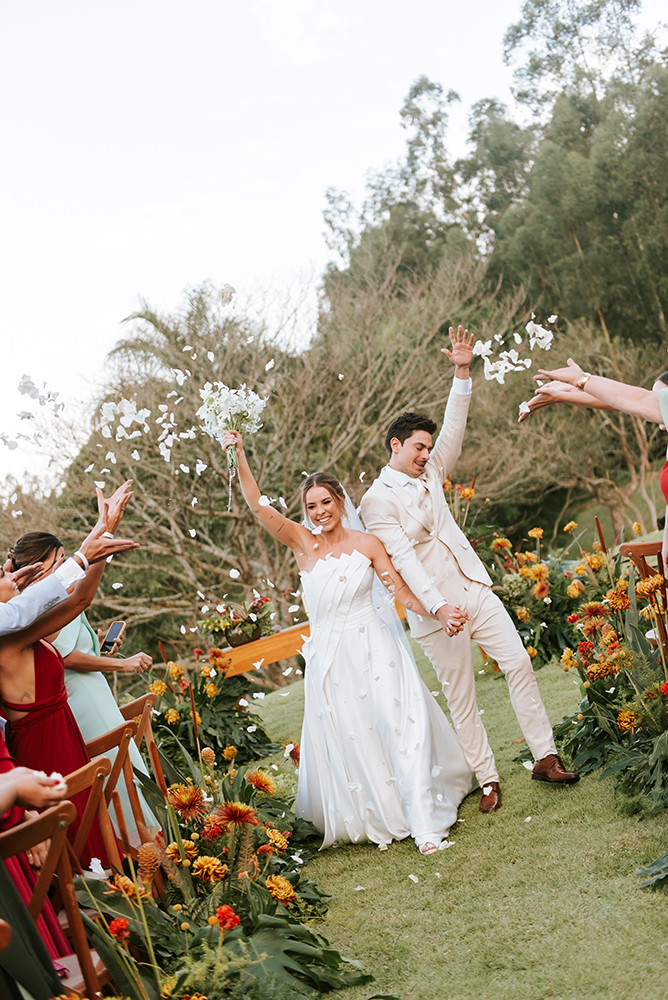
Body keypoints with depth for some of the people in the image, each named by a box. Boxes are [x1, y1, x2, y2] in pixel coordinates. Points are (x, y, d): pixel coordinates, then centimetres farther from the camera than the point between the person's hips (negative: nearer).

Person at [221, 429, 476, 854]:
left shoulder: (367, 544, 1)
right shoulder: (303, 543, 1)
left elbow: (402, 590, 2)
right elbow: (258, 506, -8)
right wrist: (240, 458, -18)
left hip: (374, 648, -1)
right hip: (330, 656, 1)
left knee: (401, 728, -6)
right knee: (346, 741, 6)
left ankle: (423, 820, 0)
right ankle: (368, 818, 26)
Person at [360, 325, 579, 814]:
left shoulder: (430, 475, 12)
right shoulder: (377, 501, -8)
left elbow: (454, 430, 5)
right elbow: (403, 558, -17)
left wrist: (463, 373, -6)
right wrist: (439, 607, -26)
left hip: (475, 590, 6)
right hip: (435, 608, -6)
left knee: (519, 663, -1)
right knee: (462, 698, 2)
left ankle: (545, 756, 8)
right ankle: (488, 779, 13)